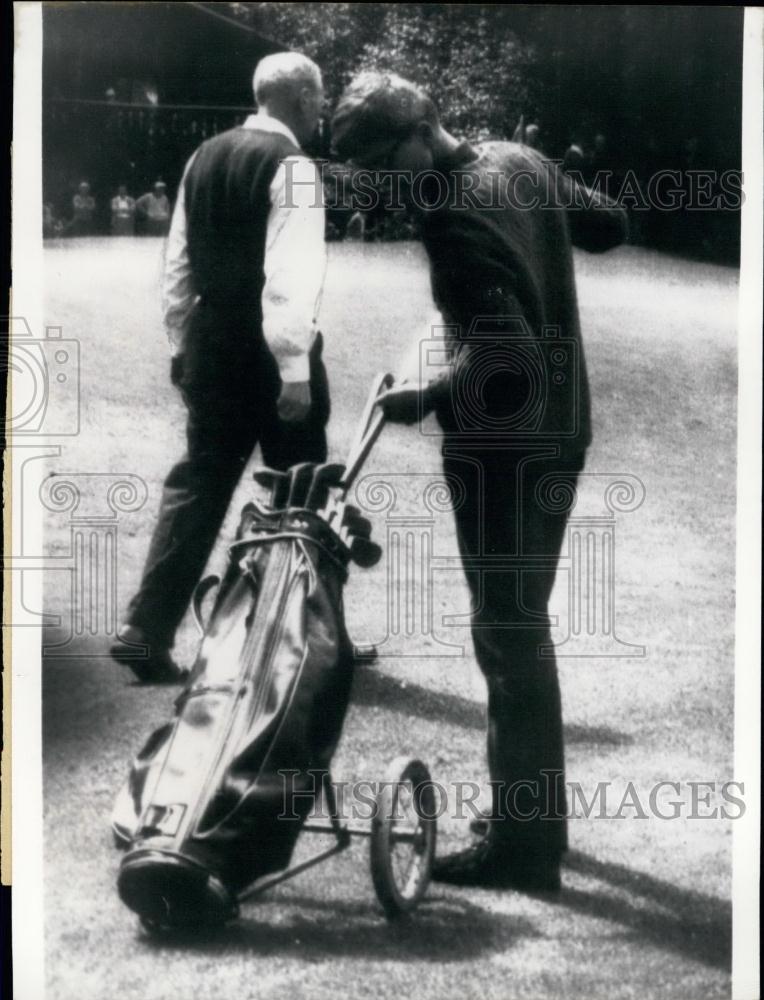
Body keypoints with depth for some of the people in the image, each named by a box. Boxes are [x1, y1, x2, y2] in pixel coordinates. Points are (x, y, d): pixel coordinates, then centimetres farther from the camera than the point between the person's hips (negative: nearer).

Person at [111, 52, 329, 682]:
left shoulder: (205, 157, 8)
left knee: (197, 486, 10)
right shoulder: (290, 166, -13)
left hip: (210, 345, 7)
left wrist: (180, 343, 20)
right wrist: (295, 372, -20)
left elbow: (179, 260, 13)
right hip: (268, 351, -6)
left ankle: (146, 631, 5)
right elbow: (289, 276, -21)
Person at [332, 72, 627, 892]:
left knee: (506, 636, -1)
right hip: (558, 431, 9)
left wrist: (427, 399, -15)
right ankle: (536, 815, 30)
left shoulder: (452, 216, -23)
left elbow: (505, 357, -29)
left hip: (502, 446, -9)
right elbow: (608, 225, 18)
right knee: (523, 627, 19)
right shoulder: (522, 161, 4)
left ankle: (522, 844, 7)